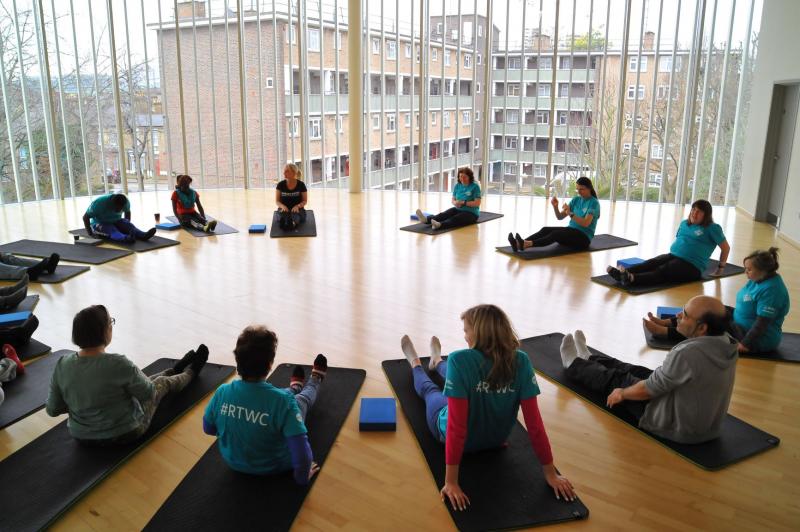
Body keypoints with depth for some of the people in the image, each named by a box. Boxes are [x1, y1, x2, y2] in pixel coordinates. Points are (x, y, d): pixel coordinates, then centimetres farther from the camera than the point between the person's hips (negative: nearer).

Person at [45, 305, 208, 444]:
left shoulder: (62, 364, -16)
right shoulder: (118, 364, -31)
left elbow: (52, 409, -5)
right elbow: (148, 393, -15)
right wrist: (134, 372, 5)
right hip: (124, 434, -5)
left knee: (141, 381, 30)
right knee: (161, 382, 21)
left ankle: (176, 370, 58)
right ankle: (191, 372, 53)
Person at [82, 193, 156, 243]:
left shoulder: (126, 202, -15)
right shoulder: (99, 203, -27)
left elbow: (127, 212, 8)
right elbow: (85, 217, -19)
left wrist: (127, 227, 4)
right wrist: (90, 233, -22)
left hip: (116, 221, 4)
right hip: (99, 224, -4)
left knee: (129, 225, -25)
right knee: (111, 230, -36)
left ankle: (143, 235, -54)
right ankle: (126, 238, -67)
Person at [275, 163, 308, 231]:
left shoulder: (301, 185, -3)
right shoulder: (280, 185, 0)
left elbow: (305, 201, 2)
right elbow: (277, 201, 5)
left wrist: (297, 206, -20)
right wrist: (282, 206, -18)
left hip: (297, 209, -2)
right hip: (284, 208, 2)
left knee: (295, 215, -41)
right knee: (282, 215, -38)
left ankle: (293, 222, -75)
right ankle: (282, 221, -72)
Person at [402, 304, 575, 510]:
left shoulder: (460, 360, -38)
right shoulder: (521, 362, -26)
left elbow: (456, 426, -37)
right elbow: (535, 423, -23)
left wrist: (451, 481, -31)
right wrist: (550, 473, -14)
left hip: (462, 440, -3)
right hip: (495, 439, 4)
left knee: (429, 389, 31)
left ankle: (415, 363, 64)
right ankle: (437, 362, 67)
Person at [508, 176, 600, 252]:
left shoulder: (594, 203, -9)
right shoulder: (576, 200, 12)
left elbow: (586, 223, -25)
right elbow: (560, 217, 5)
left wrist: (570, 214, -36)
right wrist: (555, 207, -15)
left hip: (583, 238, -7)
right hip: (571, 231, 7)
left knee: (556, 234, -34)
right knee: (546, 230, -21)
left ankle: (527, 244, -57)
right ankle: (519, 244, -45)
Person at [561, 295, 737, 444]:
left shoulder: (688, 354, -35)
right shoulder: (726, 342, -9)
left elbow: (648, 390, -21)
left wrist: (622, 393, -1)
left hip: (678, 428, -7)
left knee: (617, 379, 13)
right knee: (636, 372, 24)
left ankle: (573, 364, 43)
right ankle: (589, 359, 52)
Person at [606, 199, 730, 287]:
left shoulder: (712, 228, 0)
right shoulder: (684, 223, 19)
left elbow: (726, 247, 5)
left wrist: (721, 268, 11)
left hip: (692, 266, -6)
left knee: (662, 272, -33)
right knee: (651, 263, -24)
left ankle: (631, 279, -61)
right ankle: (622, 274, -50)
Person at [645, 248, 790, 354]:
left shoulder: (771, 289, -27)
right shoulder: (759, 279, 3)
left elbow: (762, 323, -30)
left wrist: (744, 345, -31)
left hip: (759, 340, -9)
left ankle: (663, 331, -19)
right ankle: (666, 323, -3)